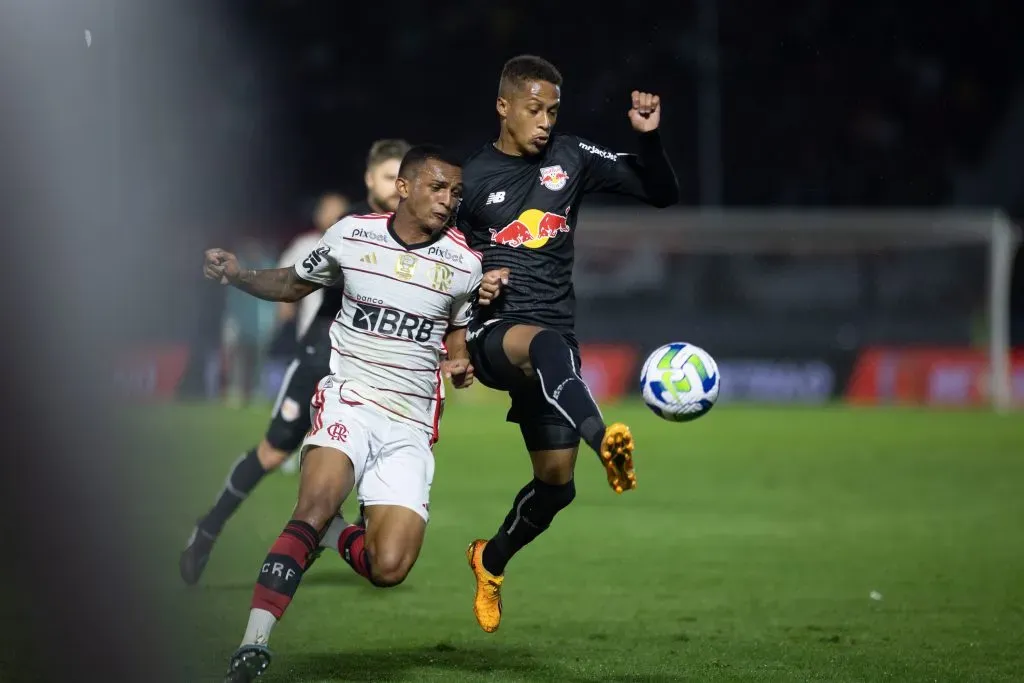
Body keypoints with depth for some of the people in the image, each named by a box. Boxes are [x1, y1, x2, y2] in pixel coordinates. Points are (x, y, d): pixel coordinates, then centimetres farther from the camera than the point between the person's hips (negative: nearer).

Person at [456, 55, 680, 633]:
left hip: (555, 336, 4)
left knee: (557, 481, 3)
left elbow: (663, 194, 6)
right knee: (546, 345, -41)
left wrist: (650, 137, -10)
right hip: (494, 331, -4)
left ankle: (492, 560, 32)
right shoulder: (470, 178, 2)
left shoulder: (572, 159, 6)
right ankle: (604, 440, -69)